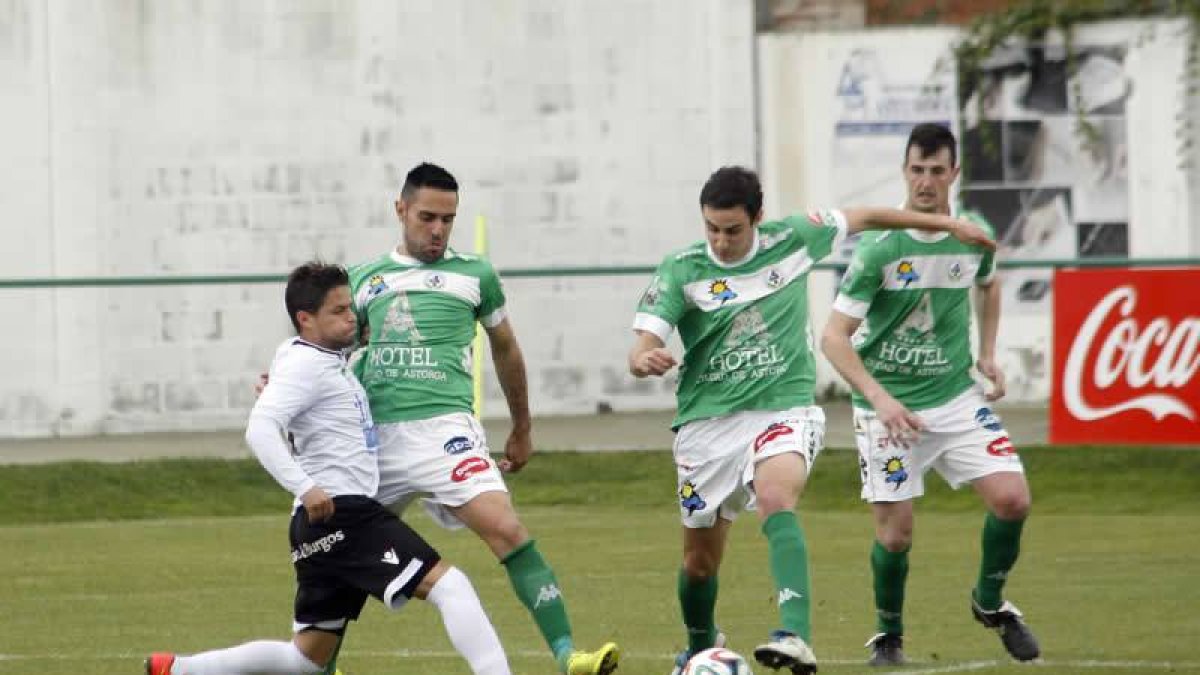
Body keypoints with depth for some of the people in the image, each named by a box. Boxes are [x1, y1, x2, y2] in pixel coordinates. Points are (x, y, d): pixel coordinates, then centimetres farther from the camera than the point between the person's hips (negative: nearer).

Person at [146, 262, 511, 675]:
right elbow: (259, 429, -23)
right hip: (339, 513, -10)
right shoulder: (304, 365, -9)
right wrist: (304, 487, -32)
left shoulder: (331, 360, 20)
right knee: (450, 586, -19)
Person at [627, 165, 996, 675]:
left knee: (776, 499, -33)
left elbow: (861, 218, 16)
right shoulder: (680, 270, -6)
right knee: (701, 559, 10)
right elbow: (641, 350, -12)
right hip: (708, 422, 1)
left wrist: (943, 224, 23)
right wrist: (645, 359, -38)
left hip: (783, 410, -1)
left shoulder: (790, 240, -1)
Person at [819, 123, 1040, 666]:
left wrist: (988, 354, 15)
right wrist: (879, 398, -27)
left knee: (1012, 499, -12)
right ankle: (888, 634, 23)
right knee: (895, 534, -4)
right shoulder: (879, 248, -16)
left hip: (956, 397, 3)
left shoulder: (975, 239, -3)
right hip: (889, 407, -3)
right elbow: (834, 337, -16)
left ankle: (990, 602, 15)